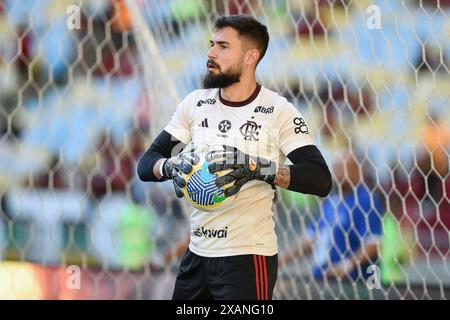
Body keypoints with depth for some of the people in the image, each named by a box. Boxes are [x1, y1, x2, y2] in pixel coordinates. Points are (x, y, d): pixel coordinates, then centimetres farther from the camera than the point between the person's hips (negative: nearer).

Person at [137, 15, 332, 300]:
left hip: (248, 257, -5)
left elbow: (321, 180, -17)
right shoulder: (195, 104, 5)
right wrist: (171, 166, -18)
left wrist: (257, 168, -30)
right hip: (197, 253, 5)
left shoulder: (278, 111, -9)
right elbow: (147, 164, 5)